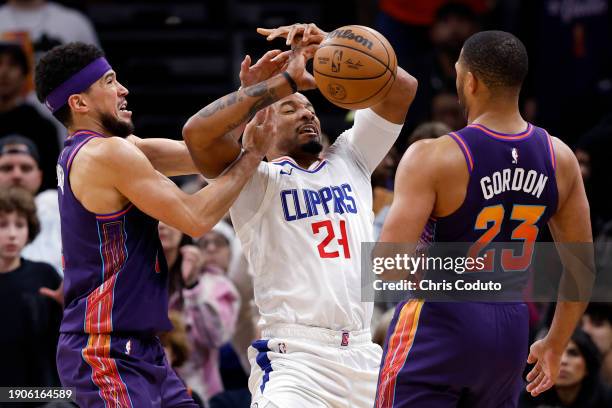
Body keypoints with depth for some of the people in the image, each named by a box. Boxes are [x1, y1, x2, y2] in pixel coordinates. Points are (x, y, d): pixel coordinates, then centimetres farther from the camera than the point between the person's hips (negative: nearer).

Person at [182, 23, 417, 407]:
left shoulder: (349, 161, 18)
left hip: (363, 357, 6)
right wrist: (285, 81, -12)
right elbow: (197, 132, -16)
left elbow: (403, 88, 11)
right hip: (293, 359, -6)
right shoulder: (256, 179, 3)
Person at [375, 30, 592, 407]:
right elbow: (583, 266, 7)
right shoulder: (559, 158, 0)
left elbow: (390, 267, -23)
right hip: (511, 327, 6)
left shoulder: (433, 158, -17)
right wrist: (555, 346, 19)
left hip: (439, 323, -5)